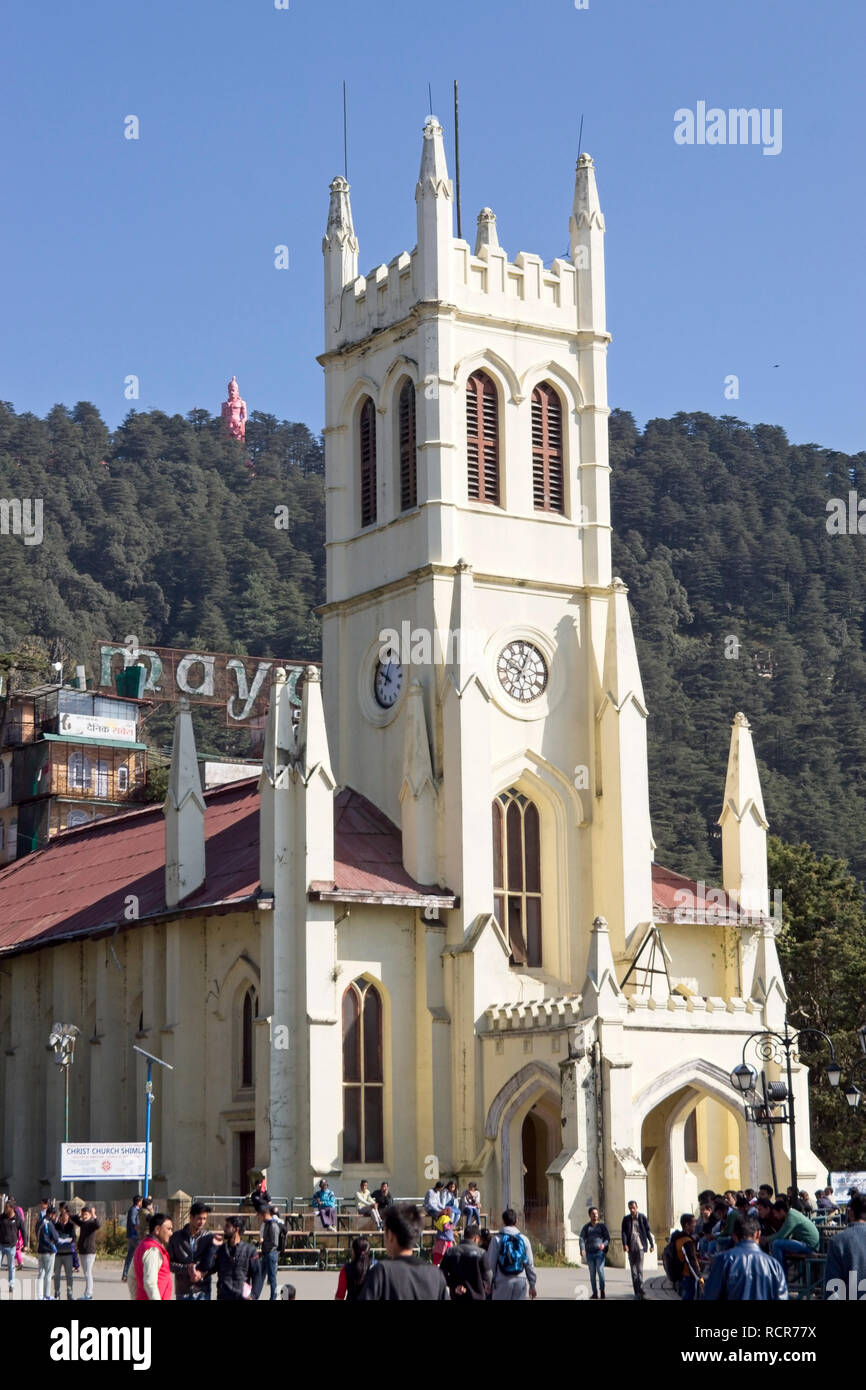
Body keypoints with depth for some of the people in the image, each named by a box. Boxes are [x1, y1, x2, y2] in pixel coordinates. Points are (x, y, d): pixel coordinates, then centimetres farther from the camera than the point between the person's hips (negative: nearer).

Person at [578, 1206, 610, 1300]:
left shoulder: (602, 1226, 6)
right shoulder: (586, 1227, 9)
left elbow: (608, 1238, 2)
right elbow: (581, 1238, -2)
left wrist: (604, 1244, -21)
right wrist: (582, 1249, -20)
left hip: (600, 1252, -2)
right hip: (589, 1253, 2)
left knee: (600, 1271, -13)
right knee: (592, 1274, 2)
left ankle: (602, 1290, 1)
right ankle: (595, 1292, 7)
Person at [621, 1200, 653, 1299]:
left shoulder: (642, 1217, 2)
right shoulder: (626, 1219, 7)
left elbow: (648, 1231, 6)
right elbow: (624, 1232, 0)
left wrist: (651, 1244, 8)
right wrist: (624, 1244, -14)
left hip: (640, 1246, -3)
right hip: (630, 1247, 3)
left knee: (640, 1268, -13)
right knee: (633, 1269, 4)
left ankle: (640, 1290, -15)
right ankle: (636, 1292, 9)